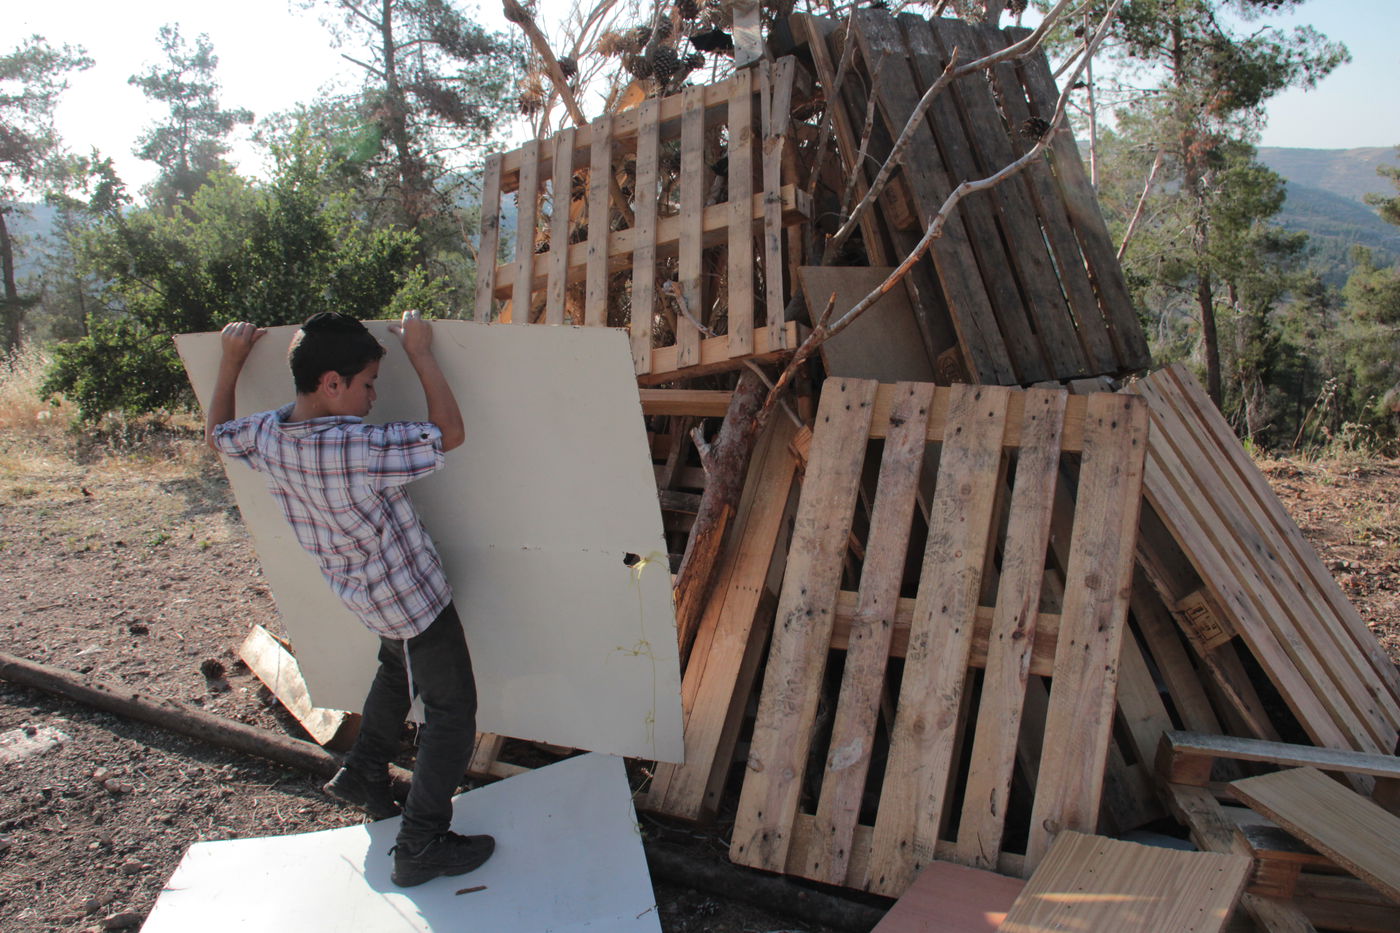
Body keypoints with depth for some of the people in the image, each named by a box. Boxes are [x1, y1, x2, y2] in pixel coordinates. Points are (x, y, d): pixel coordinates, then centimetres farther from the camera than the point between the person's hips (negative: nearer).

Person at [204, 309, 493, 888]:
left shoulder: (266, 437, -10)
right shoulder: (355, 450, -34)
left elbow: (217, 434, 13)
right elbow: (449, 434, -28)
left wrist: (231, 361, 20)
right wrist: (420, 354, -20)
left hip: (363, 591, 8)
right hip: (410, 595, -8)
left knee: (398, 669, 34)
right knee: (452, 710, 4)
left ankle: (362, 776, 46)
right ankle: (421, 848, 9)